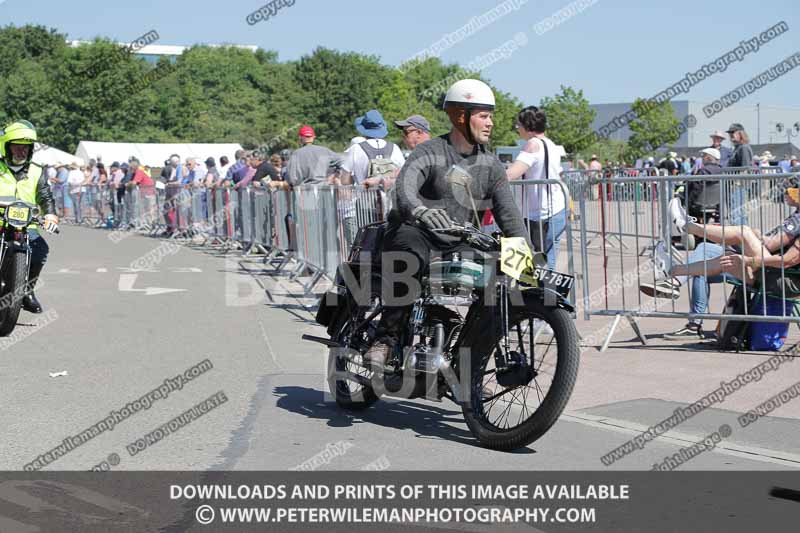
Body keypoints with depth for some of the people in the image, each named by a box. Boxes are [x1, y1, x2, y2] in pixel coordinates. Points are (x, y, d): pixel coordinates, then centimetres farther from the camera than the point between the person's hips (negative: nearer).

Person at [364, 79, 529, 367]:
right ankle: (385, 339, -35)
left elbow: (508, 212, 6)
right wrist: (420, 211, -51)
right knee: (412, 257, -39)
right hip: (414, 230, -6)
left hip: (458, 242, 6)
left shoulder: (491, 164, 10)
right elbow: (404, 187, -27)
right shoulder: (428, 153, -8)